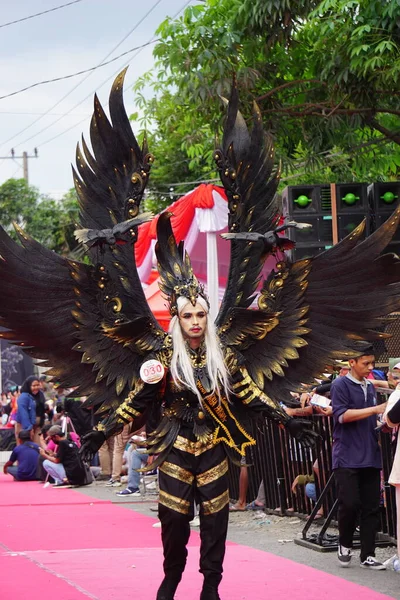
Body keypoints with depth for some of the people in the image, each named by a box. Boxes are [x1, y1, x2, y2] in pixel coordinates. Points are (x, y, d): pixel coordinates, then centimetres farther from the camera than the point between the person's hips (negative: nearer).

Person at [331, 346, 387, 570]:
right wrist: (375, 409, -21)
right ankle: (345, 545, 12)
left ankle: (368, 555, 7)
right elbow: (342, 415, -16)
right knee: (350, 504, -12)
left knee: (371, 508, 2)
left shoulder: (370, 387, 17)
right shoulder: (341, 385, -4)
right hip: (348, 457, -6)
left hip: (370, 457, 6)